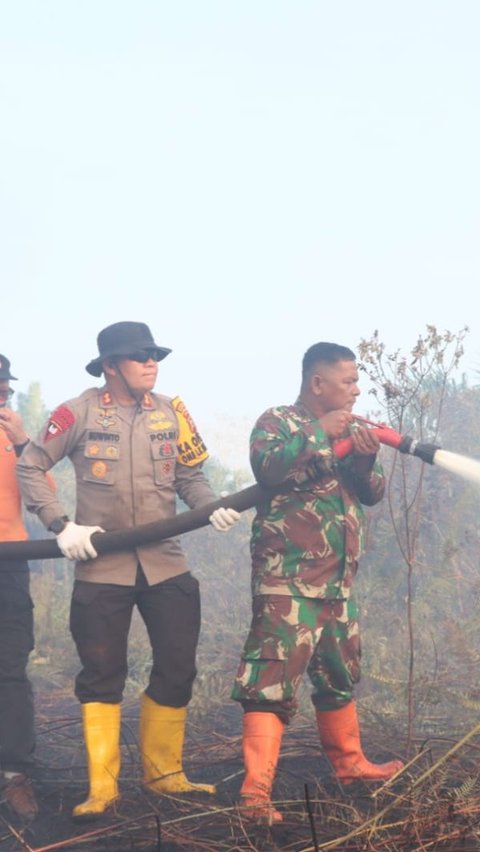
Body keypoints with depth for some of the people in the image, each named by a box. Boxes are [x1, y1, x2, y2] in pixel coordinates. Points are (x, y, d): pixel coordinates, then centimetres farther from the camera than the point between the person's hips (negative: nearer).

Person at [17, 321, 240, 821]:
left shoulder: (171, 413, 4)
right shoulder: (79, 413, -6)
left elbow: (190, 476, 10)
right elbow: (29, 468, -1)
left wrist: (212, 508, -10)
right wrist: (60, 526, -11)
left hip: (165, 563, 4)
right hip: (101, 566, -3)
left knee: (177, 670, 6)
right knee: (101, 676, 2)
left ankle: (163, 774, 23)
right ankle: (102, 788, 9)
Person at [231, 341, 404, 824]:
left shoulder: (347, 430, 15)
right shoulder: (277, 422, -6)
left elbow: (373, 494, 11)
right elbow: (266, 467, -26)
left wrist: (365, 461, -10)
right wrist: (320, 432, -22)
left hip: (336, 581, 8)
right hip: (288, 579, -8)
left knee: (339, 676, 21)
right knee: (273, 679, -14)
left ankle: (349, 763, 38)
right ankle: (255, 791, -16)